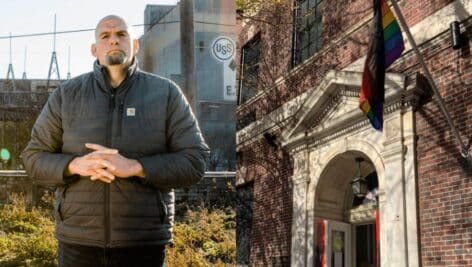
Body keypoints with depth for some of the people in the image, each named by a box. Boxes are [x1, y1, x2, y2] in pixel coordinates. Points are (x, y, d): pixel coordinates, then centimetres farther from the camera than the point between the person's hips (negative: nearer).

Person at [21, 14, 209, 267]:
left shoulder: (166, 93, 0)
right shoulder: (66, 94, 5)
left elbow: (195, 160, -5)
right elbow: (34, 157, 7)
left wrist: (134, 167, -18)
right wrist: (75, 165, -14)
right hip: (78, 240, 1)